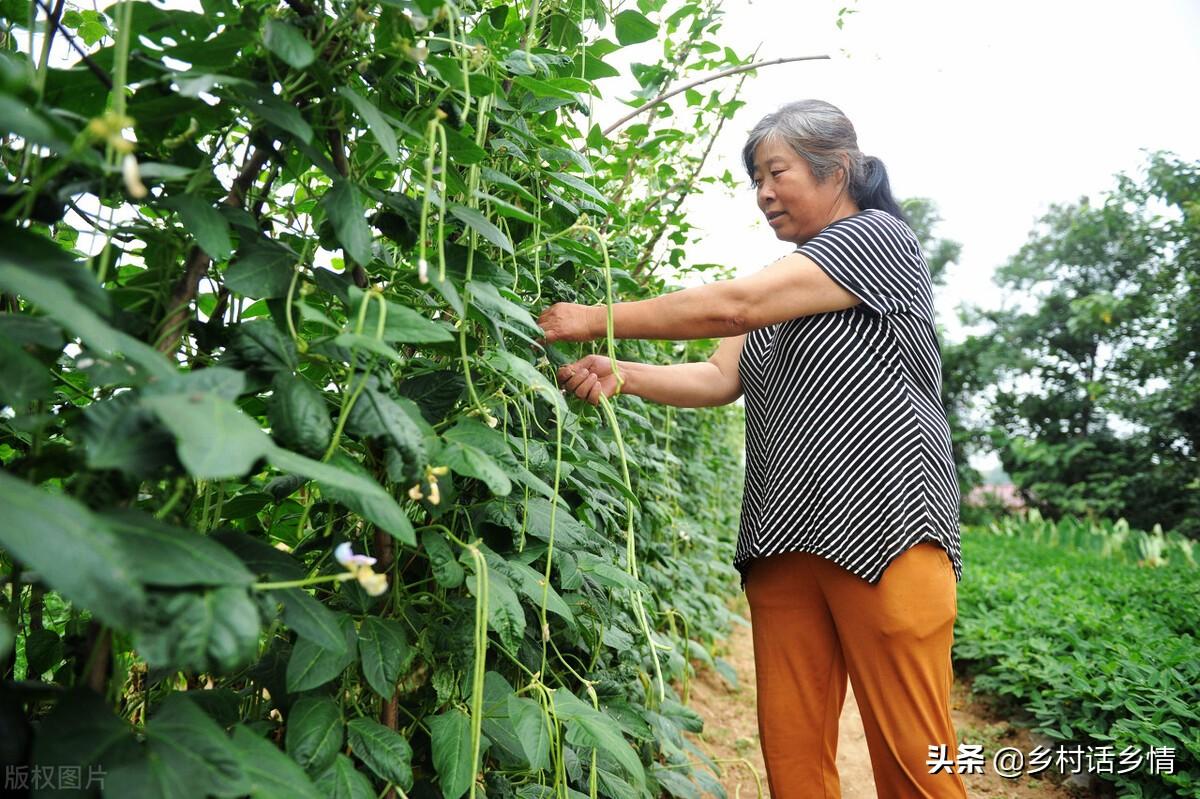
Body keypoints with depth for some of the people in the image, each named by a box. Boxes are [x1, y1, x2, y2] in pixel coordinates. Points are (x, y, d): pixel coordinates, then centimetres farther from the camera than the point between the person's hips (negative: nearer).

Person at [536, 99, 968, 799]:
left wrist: (596, 320, -9)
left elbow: (732, 304, -13)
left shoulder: (880, 237, -1)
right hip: (783, 540, 7)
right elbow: (719, 379, 10)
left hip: (881, 528, -6)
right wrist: (621, 375, -6)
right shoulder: (786, 284, 23)